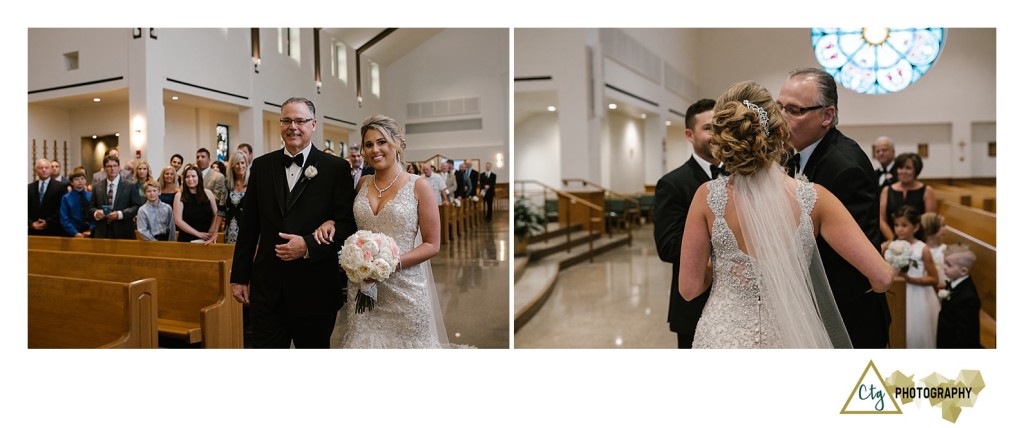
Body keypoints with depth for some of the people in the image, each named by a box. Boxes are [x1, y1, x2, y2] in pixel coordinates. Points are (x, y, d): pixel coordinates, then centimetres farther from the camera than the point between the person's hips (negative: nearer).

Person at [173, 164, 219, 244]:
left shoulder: (208, 193, 4)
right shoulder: (179, 196, -1)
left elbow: (217, 215, 3)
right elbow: (178, 220, -7)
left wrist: (212, 232, -10)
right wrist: (198, 234, -12)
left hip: (206, 239, 1)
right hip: (186, 239, -1)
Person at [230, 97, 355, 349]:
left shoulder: (336, 168, -3)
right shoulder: (262, 166, 7)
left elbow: (348, 224, -7)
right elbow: (248, 226, 9)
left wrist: (309, 246, -20)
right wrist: (239, 276, 8)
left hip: (315, 289, -2)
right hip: (267, 289, 2)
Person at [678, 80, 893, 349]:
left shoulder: (707, 197, -15)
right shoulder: (813, 199, -14)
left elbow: (689, 288, -9)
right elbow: (882, 276, -12)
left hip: (722, 338, 0)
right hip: (789, 340, 1)